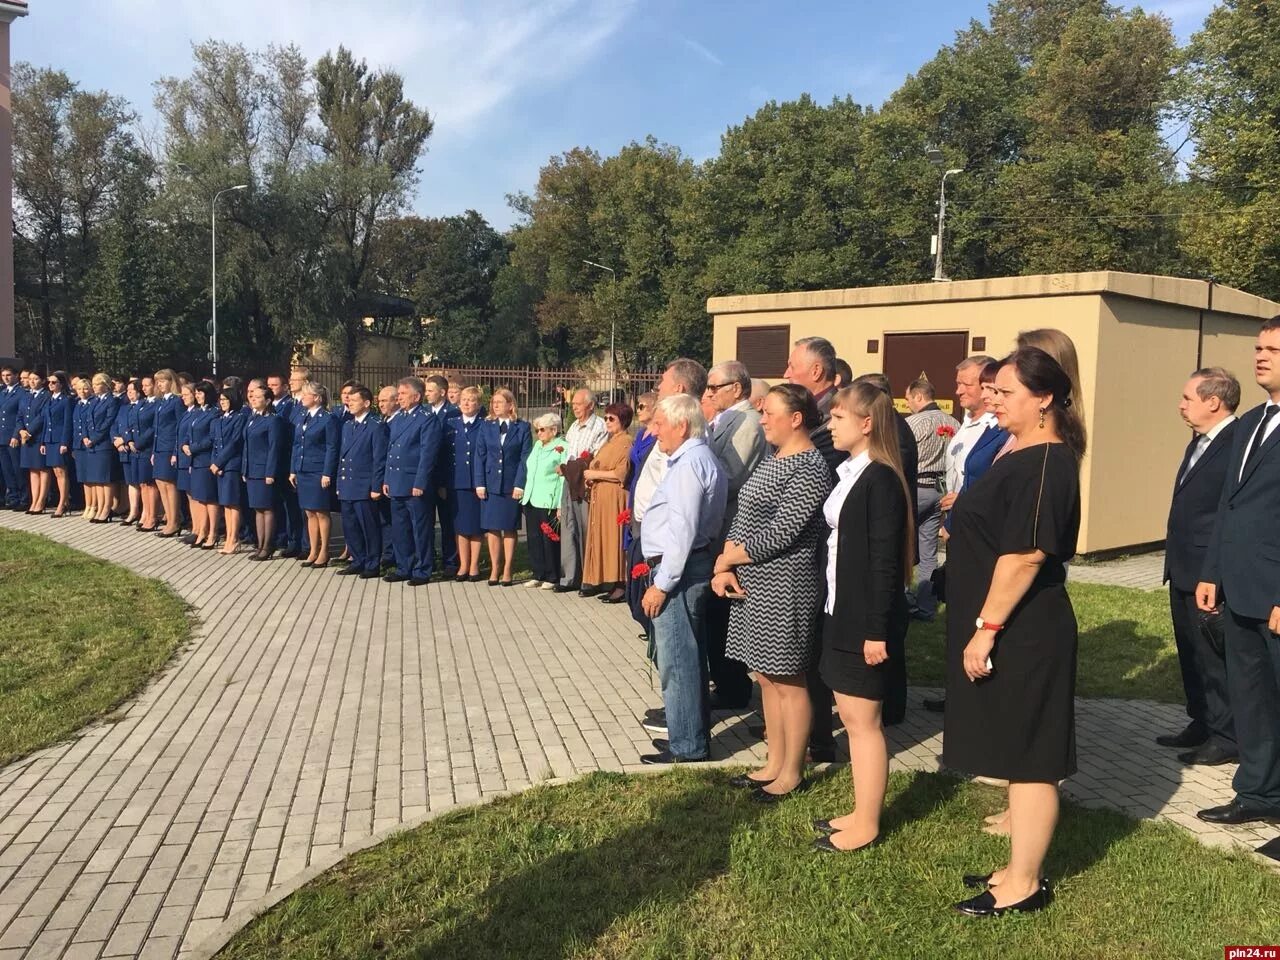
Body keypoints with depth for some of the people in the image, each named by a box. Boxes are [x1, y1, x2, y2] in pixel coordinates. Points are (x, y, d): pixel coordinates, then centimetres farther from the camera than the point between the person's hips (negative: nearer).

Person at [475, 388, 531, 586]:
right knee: (492, 529, 4)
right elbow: (480, 456, 6)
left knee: (509, 529, 5)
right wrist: (480, 483, -2)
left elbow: (525, 458, -3)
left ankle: (507, 571, 13)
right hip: (490, 485, 2)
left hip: (512, 486, -2)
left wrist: (520, 485, -10)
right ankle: (494, 569, 13)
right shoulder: (486, 427, 7)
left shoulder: (522, 427, 0)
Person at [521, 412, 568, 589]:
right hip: (531, 501, 8)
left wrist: (561, 506, -16)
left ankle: (552, 577, 9)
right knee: (533, 539, 9)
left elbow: (565, 478, -12)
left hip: (549, 503, -7)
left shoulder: (562, 448, -8)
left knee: (550, 540, -1)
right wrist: (525, 495, 16)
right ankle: (538, 575, 19)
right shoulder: (537, 445, 16)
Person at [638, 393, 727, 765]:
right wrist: (658, 570, 16)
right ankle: (694, 734, 29)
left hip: (678, 570, -11)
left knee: (677, 661, -2)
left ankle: (687, 747, 7)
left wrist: (661, 584, -20)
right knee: (689, 657, 18)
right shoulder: (697, 457, 15)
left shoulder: (690, 463, -17)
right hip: (689, 566, 11)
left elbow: (683, 531, -23)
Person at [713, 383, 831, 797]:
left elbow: (777, 535, -21)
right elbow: (742, 518, 11)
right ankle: (775, 763, 30)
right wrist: (724, 567, -3)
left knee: (789, 682, 4)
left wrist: (726, 559, -9)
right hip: (751, 585, 9)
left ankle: (792, 772, 18)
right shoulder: (771, 460, 12)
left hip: (783, 588, -9)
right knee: (766, 678, 17)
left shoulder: (809, 470, -16)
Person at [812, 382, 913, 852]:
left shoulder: (881, 479, -17)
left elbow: (885, 560, -20)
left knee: (863, 720, 2)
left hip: (867, 616, -9)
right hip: (841, 610, 9)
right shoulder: (849, 473, 11)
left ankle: (866, 826, 15)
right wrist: (835, 609, 14)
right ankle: (861, 812, 29)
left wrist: (877, 629, -20)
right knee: (851, 716, 16)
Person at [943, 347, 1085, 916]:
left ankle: (1024, 885, 16)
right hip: (1009, 631, 10)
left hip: (1021, 634, -10)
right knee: (1018, 755, 18)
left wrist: (987, 628, -22)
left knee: (1028, 759, 3)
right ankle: (1021, 868, 31)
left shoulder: (1046, 462, -19)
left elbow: (1024, 555, -24)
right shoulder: (1021, 456, 12)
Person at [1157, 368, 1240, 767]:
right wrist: (1176, 561, 16)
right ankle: (1201, 723, 32)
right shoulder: (1199, 442, 13)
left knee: (1215, 657, 2)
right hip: (1184, 571, 10)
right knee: (1191, 654, 19)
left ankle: (1227, 737, 16)